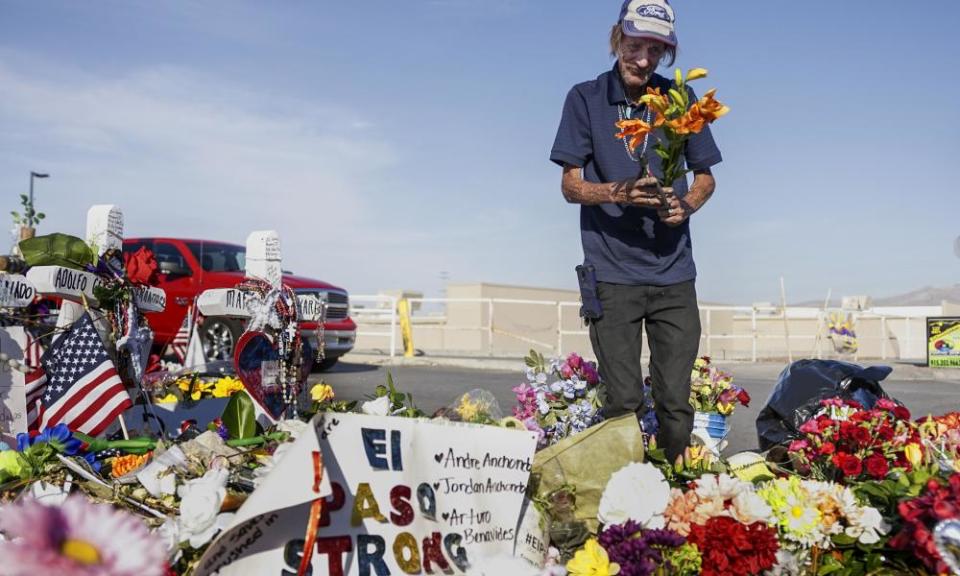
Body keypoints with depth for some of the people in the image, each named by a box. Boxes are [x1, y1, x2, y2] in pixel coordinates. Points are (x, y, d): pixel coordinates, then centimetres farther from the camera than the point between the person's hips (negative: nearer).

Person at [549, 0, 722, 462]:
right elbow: (571, 185, 2)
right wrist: (617, 192, -18)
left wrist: (686, 203, -6)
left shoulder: (680, 99, 9)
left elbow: (705, 176, 17)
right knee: (623, 405, -2)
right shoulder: (586, 99, 3)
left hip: (673, 272, 2)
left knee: (677, 404, 3)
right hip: (612, 273, -2)